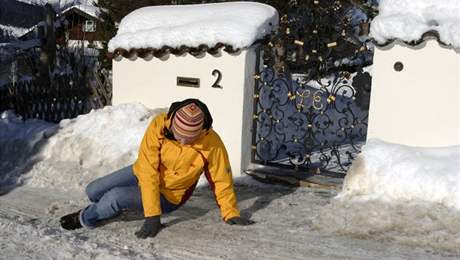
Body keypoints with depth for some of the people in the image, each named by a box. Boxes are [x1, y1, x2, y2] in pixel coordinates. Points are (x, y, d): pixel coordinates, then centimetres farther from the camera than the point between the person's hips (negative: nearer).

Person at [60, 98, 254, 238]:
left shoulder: (212, 143, -28)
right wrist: (152, 215, -33)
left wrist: (231, 213, -13)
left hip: (168, 195, -2)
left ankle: (85, 219, 9)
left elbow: (221, 179, -13)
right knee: (92, 192, 0)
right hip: (142, 174, 3)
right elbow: (148, 172, -30)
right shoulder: (158, 126, -29)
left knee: (115, 197, -24)